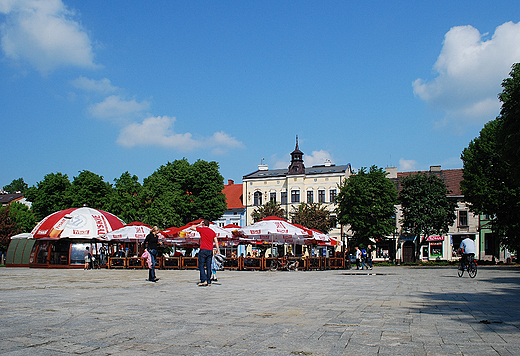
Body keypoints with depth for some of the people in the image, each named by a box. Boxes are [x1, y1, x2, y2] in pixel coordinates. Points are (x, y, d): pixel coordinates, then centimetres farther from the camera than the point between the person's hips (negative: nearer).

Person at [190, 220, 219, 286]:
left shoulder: (202, 229, 2)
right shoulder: (212, 232, 15)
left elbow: (191, 228, 12)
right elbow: (216, 241, 8)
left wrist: (199, 225, 19)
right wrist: (218, 250, 7)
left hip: (203, 250, -5)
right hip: (210, 251, 5)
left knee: (201, 266, -2)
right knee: (208, 266, 6)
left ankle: (204, 280, -14)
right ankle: (209, 282, 5)